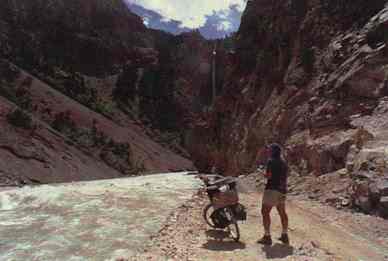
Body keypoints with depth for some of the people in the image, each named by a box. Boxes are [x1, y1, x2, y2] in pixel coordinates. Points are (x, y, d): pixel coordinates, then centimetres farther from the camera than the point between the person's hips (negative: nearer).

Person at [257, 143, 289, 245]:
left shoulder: (271, 161, -11)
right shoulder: (284, 162, 14)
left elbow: (269, 175, -19)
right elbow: (285, 176, 16)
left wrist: (264, 174, 1)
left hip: (272, 189, -9)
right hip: (282, 190, 9)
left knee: (265, 212, -4)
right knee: (282, 213, 17)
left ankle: (267, 237, -6)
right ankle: (285, 235, 26)